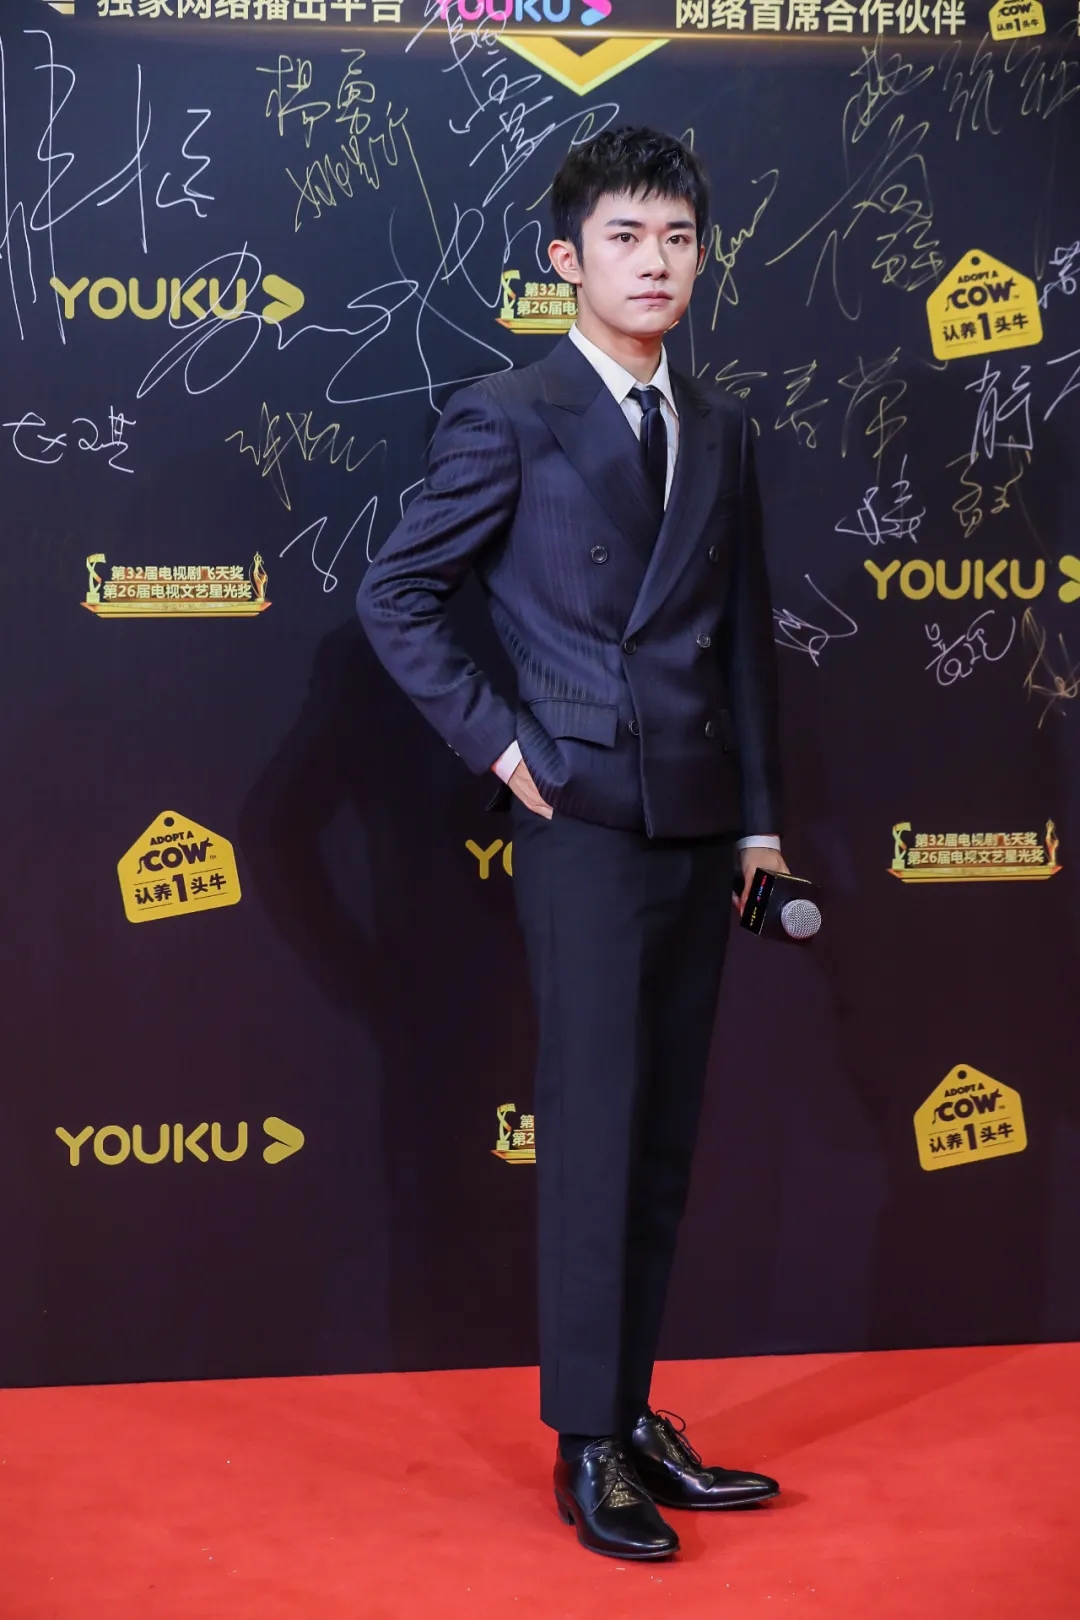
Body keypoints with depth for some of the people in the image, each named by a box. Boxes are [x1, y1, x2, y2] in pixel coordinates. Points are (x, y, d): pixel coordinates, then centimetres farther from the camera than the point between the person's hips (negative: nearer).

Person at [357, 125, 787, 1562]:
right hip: (586, 822, -6)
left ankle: (632, 1412, 21)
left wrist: (760, 812, 12)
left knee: (665, 1136, 10)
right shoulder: (508, 419, -4)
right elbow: (397, 599, -4)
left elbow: (744, 633, 15)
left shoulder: (721, 430, 13)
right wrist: (496, 743, -8)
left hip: (699, 824, 6)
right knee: (595, 1133, -3)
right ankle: (588, 1444, 8)